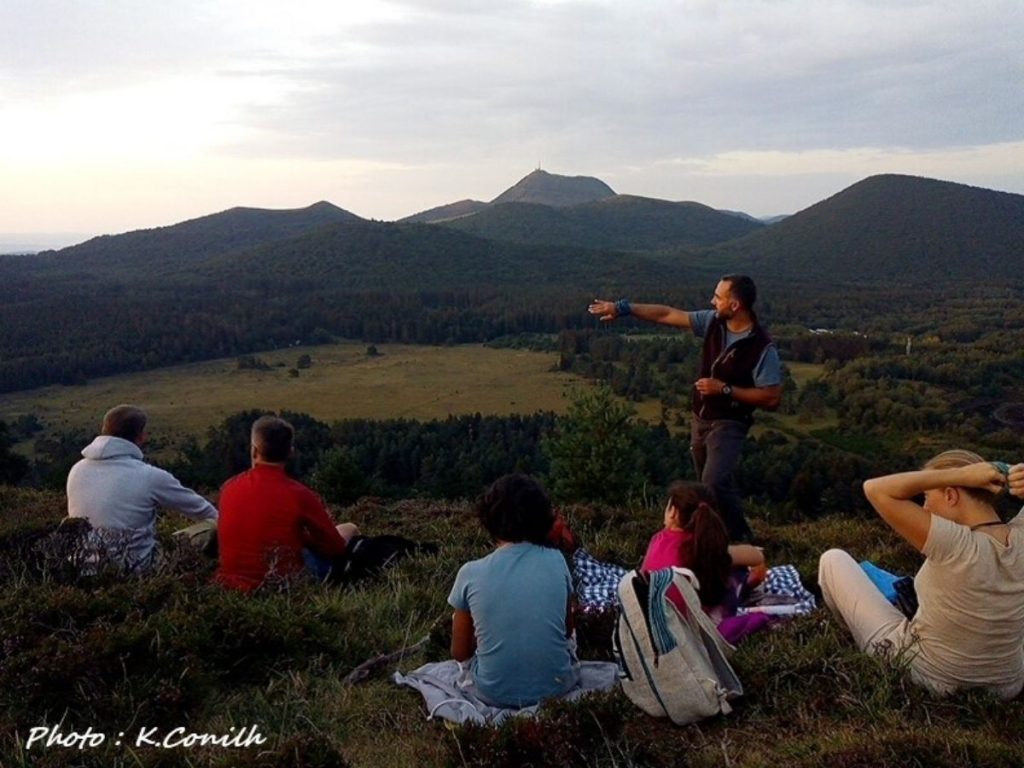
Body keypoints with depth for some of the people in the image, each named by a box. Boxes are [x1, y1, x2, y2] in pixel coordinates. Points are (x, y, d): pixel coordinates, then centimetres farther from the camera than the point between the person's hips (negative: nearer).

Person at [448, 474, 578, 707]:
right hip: (556, 686, 2)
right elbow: (567, 630, 7)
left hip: (496, 693, -1)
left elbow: (460, 653, 0)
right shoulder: (556, 561, -8)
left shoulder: (470, 573, -12)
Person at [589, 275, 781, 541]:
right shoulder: (713, 322, -5)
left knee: (714, 483, -22)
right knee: (709, 485, 15)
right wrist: (623, 308, -3)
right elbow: (668, 314, 0)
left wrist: (725, 389, -22)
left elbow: (772, 398, -18)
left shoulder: (762, 348, -21)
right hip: (700, 418, 7)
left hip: (728, 424, -7)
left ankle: (742, 540, -3)